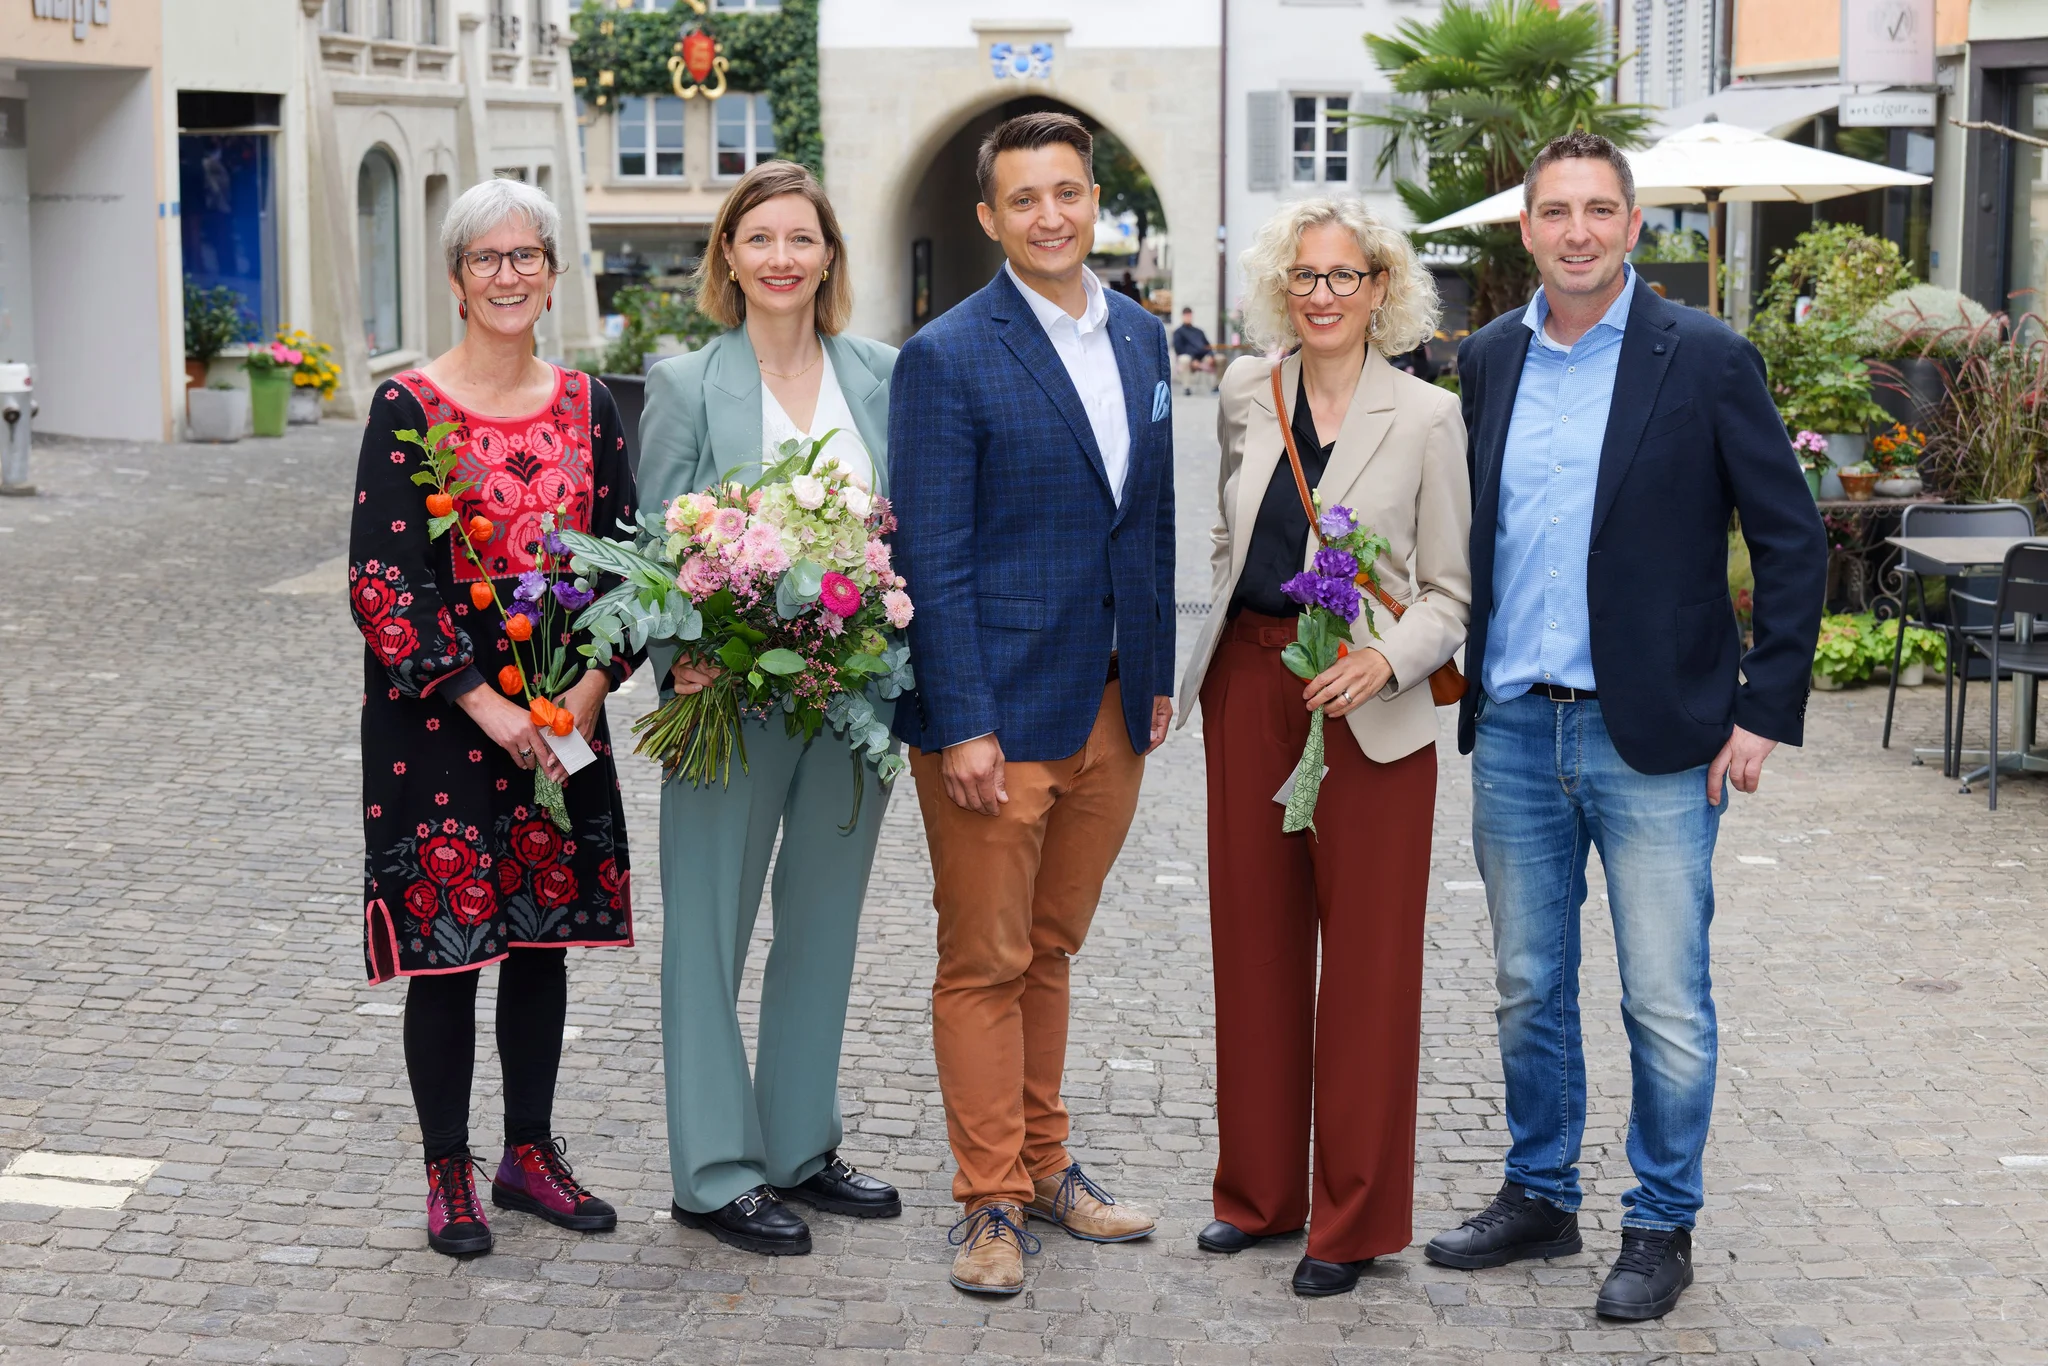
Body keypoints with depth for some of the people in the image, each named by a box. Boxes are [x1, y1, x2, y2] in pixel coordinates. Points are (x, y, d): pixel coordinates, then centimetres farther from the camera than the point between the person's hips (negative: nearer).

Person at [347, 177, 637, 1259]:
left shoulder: (583, 404, 6)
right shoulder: (408, 409, -7)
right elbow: (383, 581, -12)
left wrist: (589, 692, -8)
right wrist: (484, 704, -16)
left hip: (562, 715, 4)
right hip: (437, 715, -4)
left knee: (546, 929, 11)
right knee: (446, 935, 0)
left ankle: (531, 1151, 25)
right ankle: (448, 1170, 14)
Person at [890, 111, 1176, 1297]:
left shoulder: (1142, 337, 9)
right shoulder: (948, 358, -11)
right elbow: (934, 555, -13)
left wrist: (1163, 671, 12)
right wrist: (962, 726, -16)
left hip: (1113, 707, 6)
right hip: (997, 709, -6)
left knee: (1050, 949, 17)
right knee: (984, 963, 4)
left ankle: (1044, 1163, 29)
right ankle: (993, 1199, 14)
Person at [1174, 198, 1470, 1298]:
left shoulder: (1427, 417, -5)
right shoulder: (1244, 395, 7)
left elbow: (1450, 591, -2)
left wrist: (1384, 658, -19)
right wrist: (1181, 654, 10)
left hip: (1368, 708, -4)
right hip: (1247, 688, 4)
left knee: (1366, 960, 2)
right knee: (1254, 944, 11)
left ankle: (1356, 1218, 13)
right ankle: (1261, 1189, 25)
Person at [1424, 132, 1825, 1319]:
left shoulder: (1706, 361, -6)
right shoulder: (1491, 359, 7)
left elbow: (1792, 540, -4)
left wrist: (1766, 711, -8)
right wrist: (1462, 672, 9)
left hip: (1652, 736, -4)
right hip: (1515, 731, 4)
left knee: (1667, 1004, 2)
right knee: (1528, 990, 14)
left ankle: (1663, 1225, 18)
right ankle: (1539, 1198, 30)